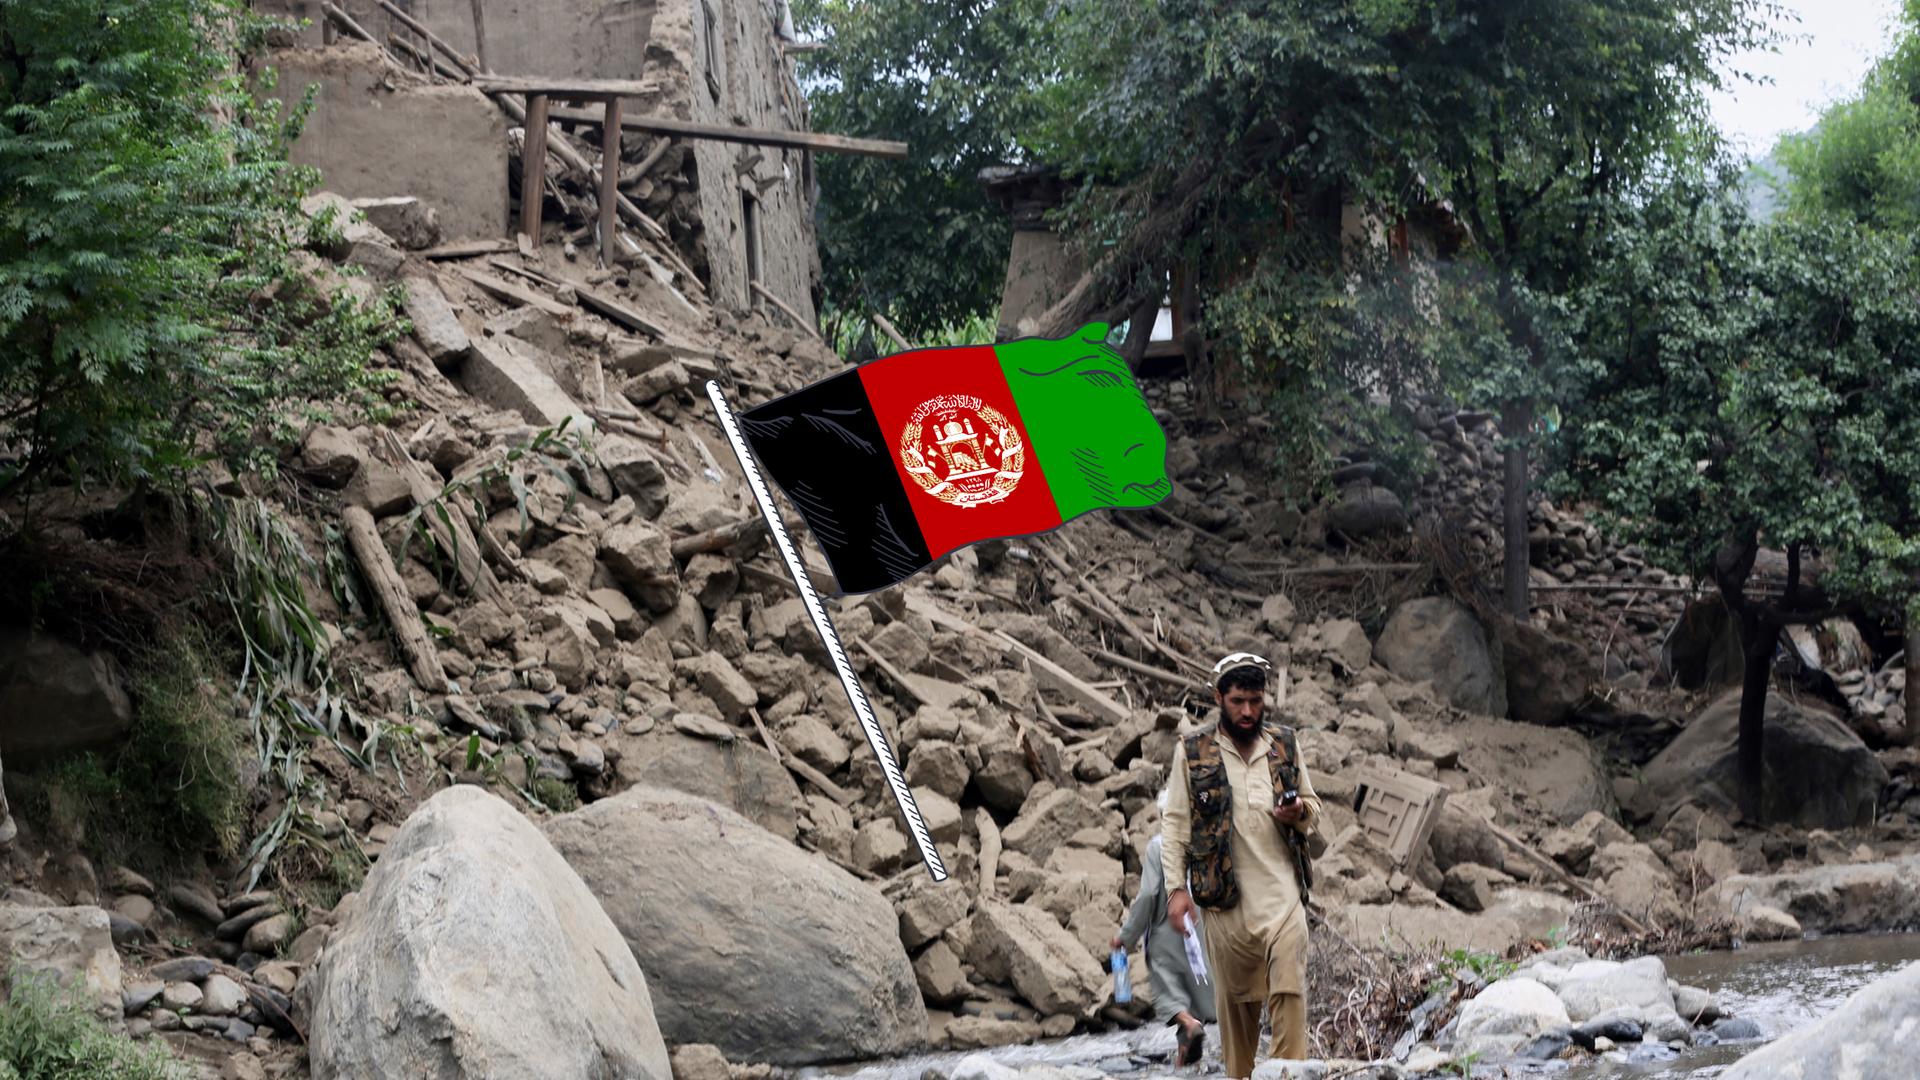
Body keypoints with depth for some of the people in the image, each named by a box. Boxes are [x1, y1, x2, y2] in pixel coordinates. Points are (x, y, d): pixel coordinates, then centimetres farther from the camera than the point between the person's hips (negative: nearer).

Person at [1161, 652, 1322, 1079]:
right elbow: (1175, 824, 2)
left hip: (1283, 896, 1)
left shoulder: (1285, 744, 10)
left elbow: (1313, 806, 18)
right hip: (1225, 900, -1)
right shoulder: (1192, 752, 2)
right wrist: (1176, 887, -6)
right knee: (1235, 1000, 7)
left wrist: (1299, 812, -6)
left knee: (1289, 992, -11)